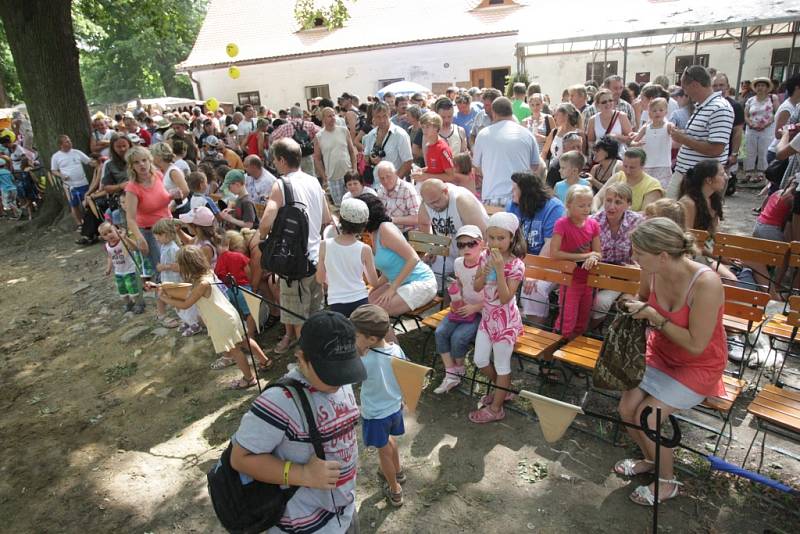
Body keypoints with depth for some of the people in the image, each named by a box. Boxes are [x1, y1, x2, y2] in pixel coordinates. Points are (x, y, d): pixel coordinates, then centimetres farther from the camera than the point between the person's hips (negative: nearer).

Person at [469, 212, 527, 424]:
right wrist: (485, 271, -17)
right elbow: (476, 288, 2)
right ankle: (502, 390, 40)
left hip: (505, 319, -6)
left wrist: (499, 269, -31)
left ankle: (496, 408, 23)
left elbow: (505, 298, -25)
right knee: (480, 361, 14)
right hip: (488, 316, 7)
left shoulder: (516, 265, -19)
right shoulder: (485, 256, -2)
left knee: (501, 364, 7)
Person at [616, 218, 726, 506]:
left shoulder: (705, 283, -32)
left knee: (646, 415, -16)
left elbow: (696, 345, -26)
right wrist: (632, 307, -10)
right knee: (627, 407, -8)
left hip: (699, 365, -5)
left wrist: (654, 317, -27)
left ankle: (667, 481, 13)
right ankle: (649, 459, 24)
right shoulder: (651, 274, -14)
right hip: (661, 353, 6)